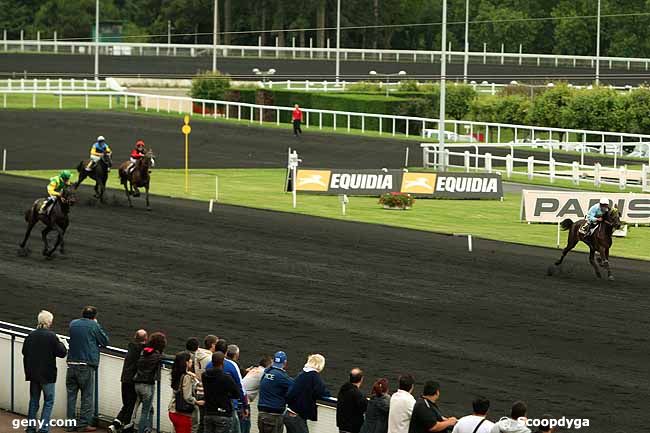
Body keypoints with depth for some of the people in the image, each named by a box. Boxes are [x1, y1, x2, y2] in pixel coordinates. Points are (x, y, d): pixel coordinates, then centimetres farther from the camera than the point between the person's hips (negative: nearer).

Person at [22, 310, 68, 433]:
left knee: (34, 401, 16)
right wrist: (61, 343, 8)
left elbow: (24, 352, 10)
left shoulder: (30, 336, 0)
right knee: (49, 401, 3)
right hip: (47, 374, -5)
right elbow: (62, 353, -11)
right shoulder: (51, 336, -16)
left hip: (33, 373, 5)